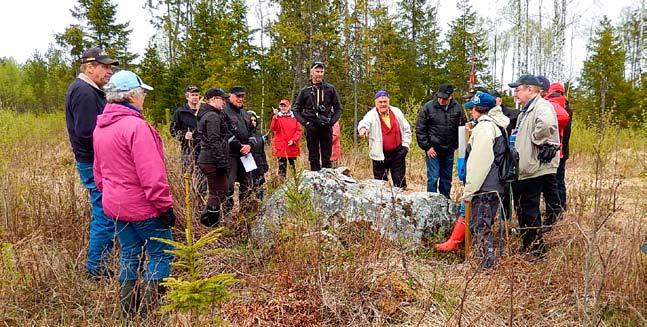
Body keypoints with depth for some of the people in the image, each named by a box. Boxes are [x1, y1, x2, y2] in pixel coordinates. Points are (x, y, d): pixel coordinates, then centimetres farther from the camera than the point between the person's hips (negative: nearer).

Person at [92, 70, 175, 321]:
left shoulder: (100, 128, 8)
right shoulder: (135, 126, -20)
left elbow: (99, 170, 17)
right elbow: (151, 174, -23)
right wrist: (165, 205, -17)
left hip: (115, 204, 9)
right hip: (142, 206, -9)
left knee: (129, 255, 16)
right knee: (161, 254, 4)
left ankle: (129, 313, 24)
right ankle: (149, 311, 6)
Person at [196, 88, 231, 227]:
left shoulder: (206, 115, 18)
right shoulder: (213, 116, -14)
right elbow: (214, 142, -21)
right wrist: (222, 163, -20)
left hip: (205, 160, 10)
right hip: (213, 161, -10)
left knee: (217, 191, 17)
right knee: (218, 192, -4)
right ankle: (210, 222, 0)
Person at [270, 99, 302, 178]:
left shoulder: (294, 117, 7)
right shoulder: (277, 117, 4)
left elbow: (299, 130, 3)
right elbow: (274, 128, -12)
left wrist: (293, 140, -8)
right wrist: (275, 118, -25)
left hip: (292, 146, 1)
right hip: (281, 146, -1)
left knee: (293, 166, 7)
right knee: (282, 165, 0)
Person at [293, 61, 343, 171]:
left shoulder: (330, 89, 5)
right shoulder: (305, 91, 6)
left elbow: (338, 108, 10)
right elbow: (296, 109, 11)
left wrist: (332, 121, -3)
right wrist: (304, 122, -3)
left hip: (326, 127, 0)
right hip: (311, 128, 0)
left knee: (327, 157, 3)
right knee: (313, 157, 5)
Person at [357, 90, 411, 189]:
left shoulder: (397, 112, 3)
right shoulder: (372, 115, -9)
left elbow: (406, 129, 13)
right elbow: (365, 122, -33)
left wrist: (405, 144, 6)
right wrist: (363, 128, -56)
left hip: (397, 153, 3)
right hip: (380, 154, -2)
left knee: (400, 182, 10)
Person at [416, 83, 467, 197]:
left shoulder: (457, 108, -2)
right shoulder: (428, 107, -10)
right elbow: (420, 129, -8)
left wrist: (456, 145, 2)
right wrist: (427, 147, -10)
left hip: (449, 151, 4)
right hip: (433, 150, -3)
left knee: (447, 179, 13)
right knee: (433, 178, -5)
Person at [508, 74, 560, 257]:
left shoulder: (542, 106, -14)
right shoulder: (526, 110, 19)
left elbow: (546, 123, -37)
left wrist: (539, 140, -23)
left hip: (535, 168, -10)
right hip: (523, 169, 10)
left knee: (530, 210, -2)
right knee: (522, 208, 17)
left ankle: (536, 250, 11)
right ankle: (526, 246, 30)